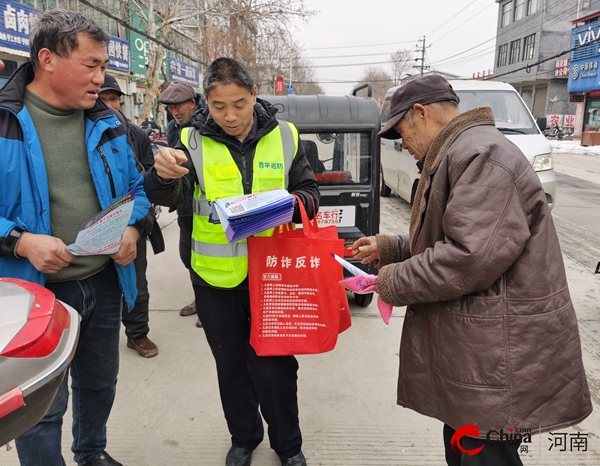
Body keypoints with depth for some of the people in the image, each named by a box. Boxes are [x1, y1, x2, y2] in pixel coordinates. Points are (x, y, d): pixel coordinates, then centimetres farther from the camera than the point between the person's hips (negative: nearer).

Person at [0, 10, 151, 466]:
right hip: (38, 289, -5)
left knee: (100, 382, 24)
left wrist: (133, 228, -8)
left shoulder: (106, 122, 3)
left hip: (104, 282, 5)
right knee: (43, 405, 7)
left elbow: (135, 186, 10)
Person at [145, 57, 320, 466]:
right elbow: (166, 196, -15)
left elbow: (310, 194, 1)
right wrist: (164, 174, -38)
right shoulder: (194, 141, -5)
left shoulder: (284, 137, -3)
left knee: (275, 365, 10)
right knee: (231, 364, 17)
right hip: (216, 278, 1)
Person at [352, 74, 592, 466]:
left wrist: (396, 283, -14)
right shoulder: (457, 154, 18)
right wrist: (387, 248, 17)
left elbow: (472, 255, -28)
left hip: (501, 356, -10)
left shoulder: (480, 152, -18)